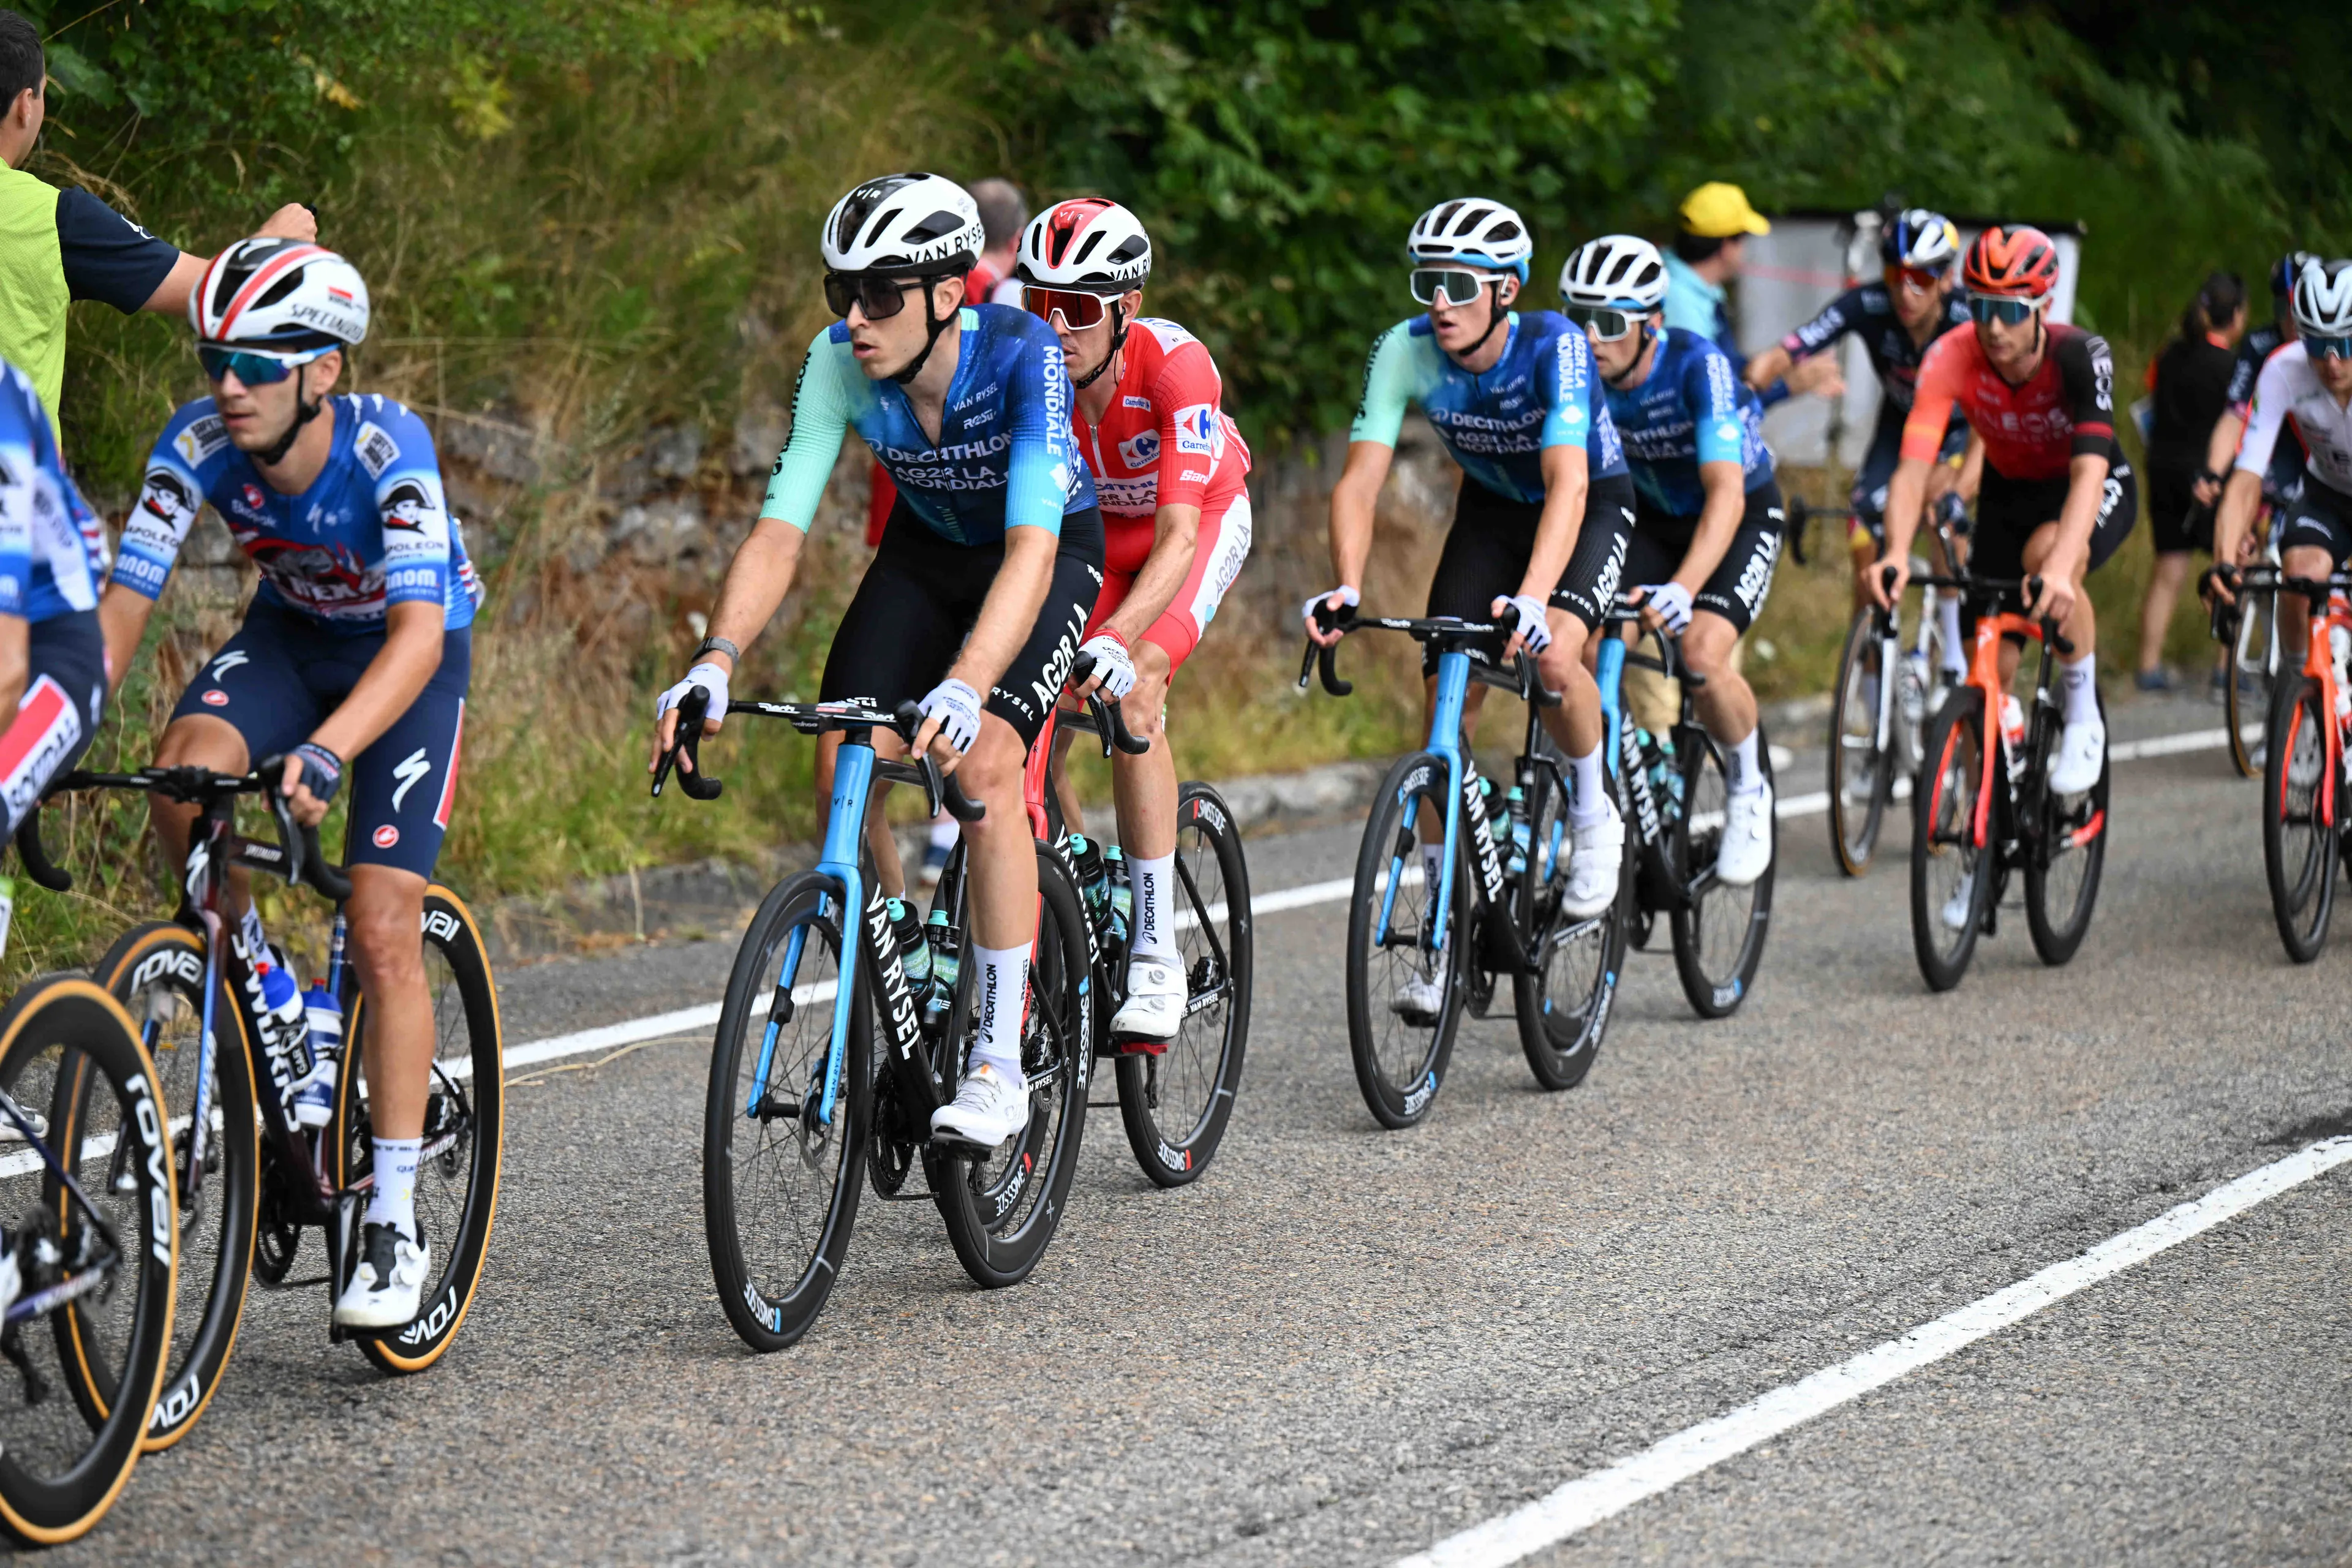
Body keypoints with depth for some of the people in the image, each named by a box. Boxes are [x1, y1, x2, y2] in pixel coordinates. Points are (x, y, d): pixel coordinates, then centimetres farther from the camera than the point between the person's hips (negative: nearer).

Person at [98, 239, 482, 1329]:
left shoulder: (386, 447, -35)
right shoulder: (197, 443, -23)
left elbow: (419, 632, -44)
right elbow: (122, 603, -23)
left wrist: (325, 755, -59)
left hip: (409, 651, -3)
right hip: (290, 635, 4)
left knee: (383, 931, -13)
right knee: (186, 773, -29)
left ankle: (394, 1225, -3)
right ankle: (280, 1026, -8)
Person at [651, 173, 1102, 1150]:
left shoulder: (1022, 355, -36)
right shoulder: (839, 364, -24)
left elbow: (1029, 550, -45)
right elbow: (779, 530, -26)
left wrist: (965, 687, -60)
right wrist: (716, 658, -43)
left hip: (1053, 547, -4)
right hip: (927, 547, 4)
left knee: (983, 762, -27)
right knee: (844, 771, -14)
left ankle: (1000, 1062, -19)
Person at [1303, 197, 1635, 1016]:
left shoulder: (1553, 347, -33)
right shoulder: (1406, 350, -23)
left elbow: (1567, 483, -43)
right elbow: (1359, 480, -26)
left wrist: (1532, 596, -58)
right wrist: (1346, 587, -44)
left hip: (1593, 504, -4)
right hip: (1490, 508, 4)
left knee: (1551, 653, -31)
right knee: (1446, 701, -9)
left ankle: (1593, 812, -1)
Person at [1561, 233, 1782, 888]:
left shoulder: (1698, 366, -32)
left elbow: (1726, 495, -40)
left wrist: (1682, 588, -54)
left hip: (1743, 514, -5)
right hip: (1651, 515, 5)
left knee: (1702, 654, -27)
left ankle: (1749, 786, 0)